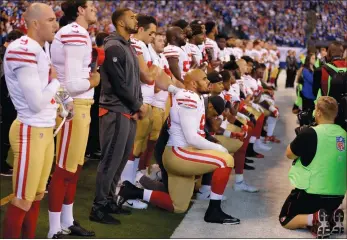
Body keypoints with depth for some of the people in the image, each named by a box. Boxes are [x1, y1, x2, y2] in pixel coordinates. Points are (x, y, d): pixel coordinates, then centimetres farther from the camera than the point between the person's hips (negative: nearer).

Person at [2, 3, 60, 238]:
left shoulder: (40, 50, 12)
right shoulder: (22, 50, -19)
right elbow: (36, 103, -20)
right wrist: (55, 81, -5)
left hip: (46, 131, 9)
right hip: (31, 132, -9)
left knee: (37, 196, 15)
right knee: (23, 201, -2)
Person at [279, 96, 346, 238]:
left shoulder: (310, 133, -17)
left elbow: (289, 154, -3)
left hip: (311, 193, -6)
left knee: (285, 220, 14)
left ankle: (314, 218, -11)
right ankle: (332, 216, 5)